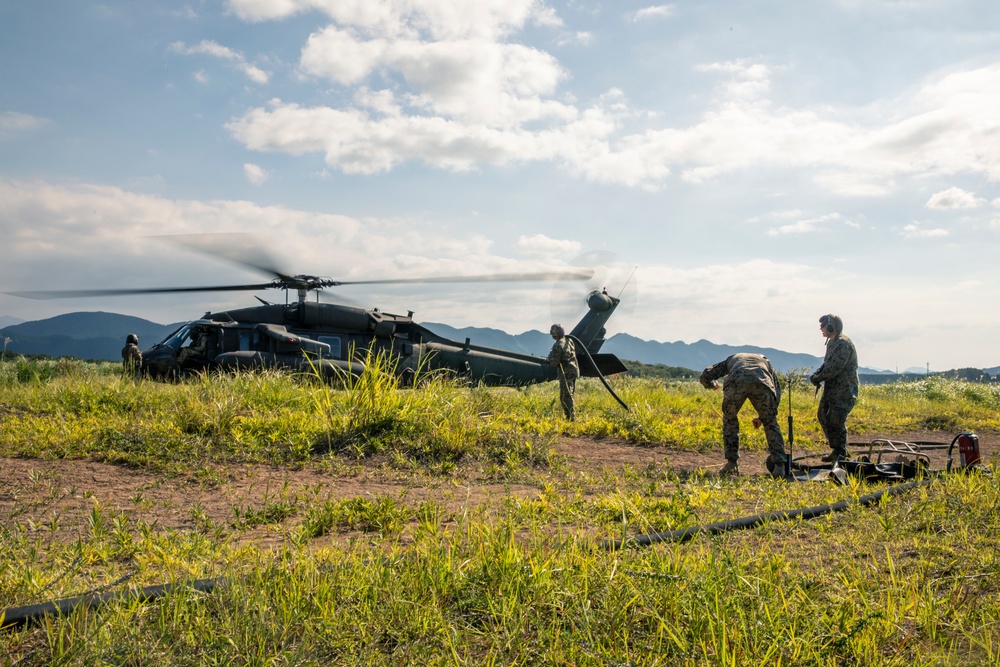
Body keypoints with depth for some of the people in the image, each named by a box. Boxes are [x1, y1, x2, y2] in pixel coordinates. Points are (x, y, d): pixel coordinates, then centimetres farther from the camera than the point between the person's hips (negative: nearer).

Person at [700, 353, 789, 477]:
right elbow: (777, 390, 34)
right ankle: (780, 465, 11)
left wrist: (713, 384, 57)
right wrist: (762, 417, 40)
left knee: (729, 418, 24)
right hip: (762, 383, 0)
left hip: (736, 382, 0)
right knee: (770, 422, 20)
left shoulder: (732, 359, 43)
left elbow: (706, 376, 33)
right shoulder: (764, 360, 44)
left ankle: (732, 463, 22)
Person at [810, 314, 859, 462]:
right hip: (831, 388, 10)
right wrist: (816, 374, 0)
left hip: (844, 390, -10)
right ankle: (836, 450, 25)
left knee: (836, 422, -9)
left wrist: (818, 378, -13)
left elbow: (835, 368, -24)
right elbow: (826, 364, 18)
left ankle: (841, 455, 3)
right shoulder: (832, 343, 15)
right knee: (823, 416, 14)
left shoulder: (843, 343, -17)